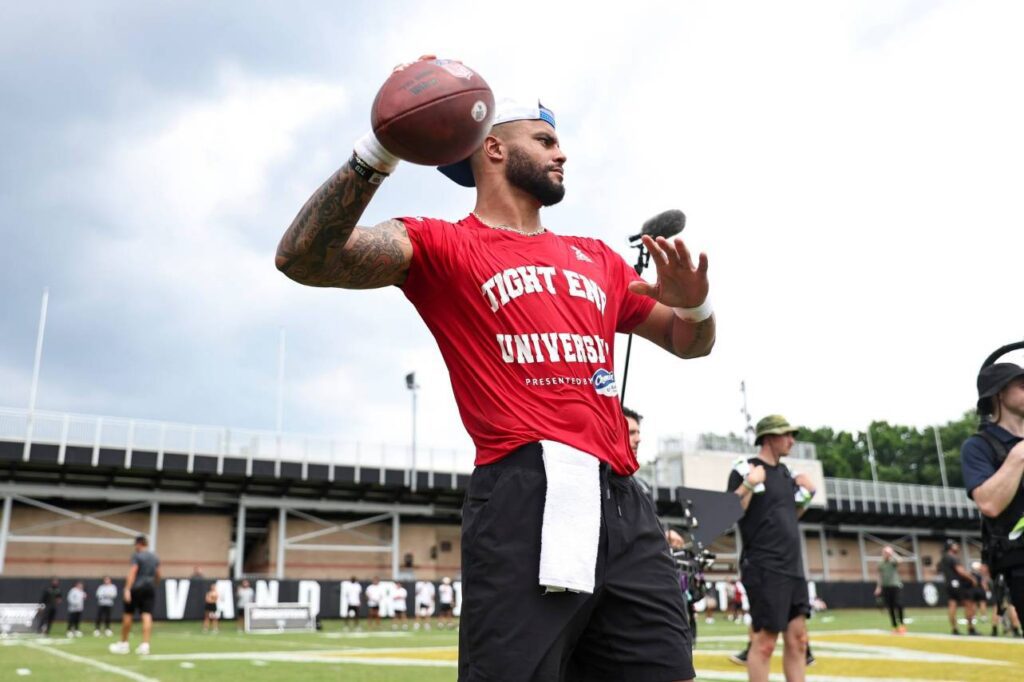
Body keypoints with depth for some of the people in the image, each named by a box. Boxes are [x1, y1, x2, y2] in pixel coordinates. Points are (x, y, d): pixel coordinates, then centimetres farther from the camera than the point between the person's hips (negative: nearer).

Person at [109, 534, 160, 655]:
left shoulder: (136, 556, -5)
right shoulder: (155, 558, 13)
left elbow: (132, 573, -16)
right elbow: (158, 575, 18)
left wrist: (127, 589, -22)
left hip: (137, 588, -5)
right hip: (150, 588, 5)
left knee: (128, 615, 10)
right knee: (147, 616, -2)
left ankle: (123, 644, 21)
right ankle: (145, 645, -11)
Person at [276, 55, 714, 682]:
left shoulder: (597, 258, 22)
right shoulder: (445, 247, 4)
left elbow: (690, 344, 30)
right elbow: (304, 260, -10)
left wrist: (694, 304, 6)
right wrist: (380, 152, -23)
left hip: (623, 501, 6)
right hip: (525, 498, -6)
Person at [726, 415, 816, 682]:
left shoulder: (785, 472, 16)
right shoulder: (745, 469, -8)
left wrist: (807, 494, 10)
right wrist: (749, 484, -23)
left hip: (793, 568, 8)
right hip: (764, 569, -8)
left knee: (797, 639, 9)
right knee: (765, 642, -7)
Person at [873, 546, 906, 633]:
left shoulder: (893, 562, -2)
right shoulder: (880, 564, 12)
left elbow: (898, 561, -27)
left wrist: (891, 553, -21)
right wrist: (878, 587, 10)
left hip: (895, 585, -4)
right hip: (885, 587, 4)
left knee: (897, 604, -15)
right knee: (889, 606, 4)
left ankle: (901, 624, -2)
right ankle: (895, 626, 10)